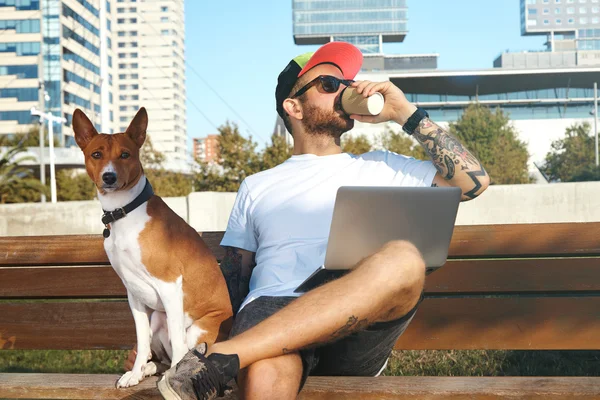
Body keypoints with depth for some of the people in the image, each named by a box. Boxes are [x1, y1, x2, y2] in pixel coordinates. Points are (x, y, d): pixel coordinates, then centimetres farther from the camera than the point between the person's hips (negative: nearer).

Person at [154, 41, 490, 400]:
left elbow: (475, 182, 16)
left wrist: (406, 114, 12)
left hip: (356, 332, 2)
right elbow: (234, 281, 22)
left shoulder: (379, 169, 26)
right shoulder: (257, 187, 26)